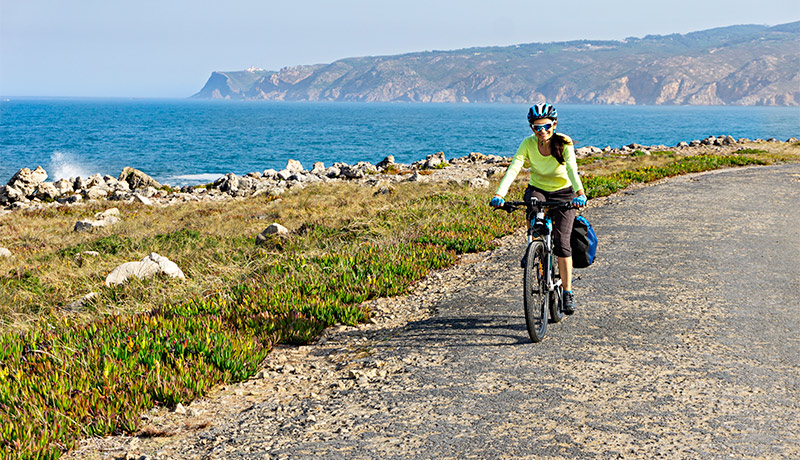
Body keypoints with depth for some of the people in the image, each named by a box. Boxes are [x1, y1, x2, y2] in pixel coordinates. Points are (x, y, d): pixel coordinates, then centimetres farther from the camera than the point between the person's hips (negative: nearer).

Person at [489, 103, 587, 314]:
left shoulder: (563, 143, -20)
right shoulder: (528, 143, -16)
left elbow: (572, 169, -35)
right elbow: (513, 169, -27)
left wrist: (580, 193, -53)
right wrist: (499, 195, -42)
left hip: (563, 193, -2)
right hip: (537, 189, 2)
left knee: (561, 242, -12)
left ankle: (567, 292, -1)